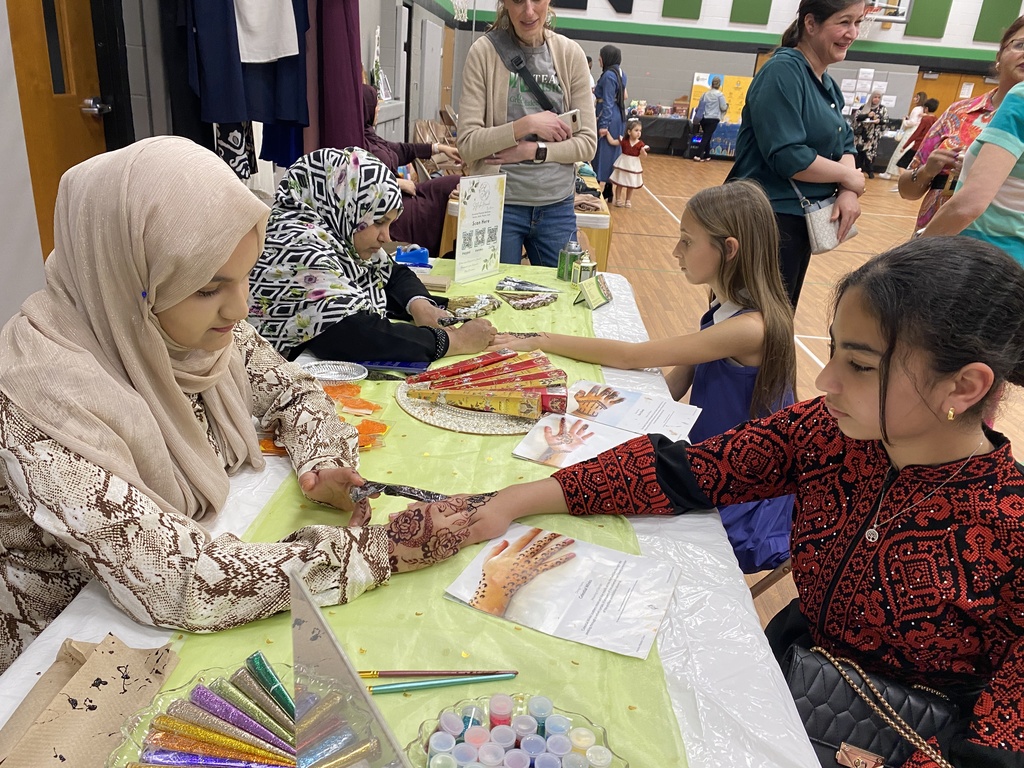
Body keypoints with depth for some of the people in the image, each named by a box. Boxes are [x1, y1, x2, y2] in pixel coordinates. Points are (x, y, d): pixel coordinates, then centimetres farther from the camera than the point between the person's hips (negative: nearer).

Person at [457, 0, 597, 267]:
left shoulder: (571, 54, 0)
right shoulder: (484, 51, -6)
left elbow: (587, 143, 0)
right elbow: (467, 143, -10)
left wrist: (535, 150, -13)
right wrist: (527, 124, -17)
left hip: (557, 206, 2)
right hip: (498, 204, -2)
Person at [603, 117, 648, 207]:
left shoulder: (640, 144, -7)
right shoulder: (624, 140, -8)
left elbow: (644, 156, -5)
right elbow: (612, 142, -6)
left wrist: (643, 152, -26)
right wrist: (607, 133, -10)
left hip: (634, 166, 1)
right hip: (623, 164, -1)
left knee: (631, 185, 12)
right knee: (619, 183, 6)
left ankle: (628, 201, 25)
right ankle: (618, 200, 17)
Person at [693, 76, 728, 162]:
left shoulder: (705, 93, 7)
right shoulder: (720, 94, -6)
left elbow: (700, 105, 14)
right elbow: (723, 108, -3)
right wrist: (727, 105, 17)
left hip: (704, 118, 5)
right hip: (713, 119, -5)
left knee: (706, 137, 15)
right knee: (706, 137, -4)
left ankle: (706, 156, 18)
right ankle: (698, 155, -14)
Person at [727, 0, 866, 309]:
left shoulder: (829, 86, 13)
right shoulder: (783, 71, -15)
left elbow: (844, 146, 12)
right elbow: (787, 156, -23)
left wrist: (848, 193, -9)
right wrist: (848, 177, -10)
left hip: (802, 220, 9)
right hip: (767, 220, -9)